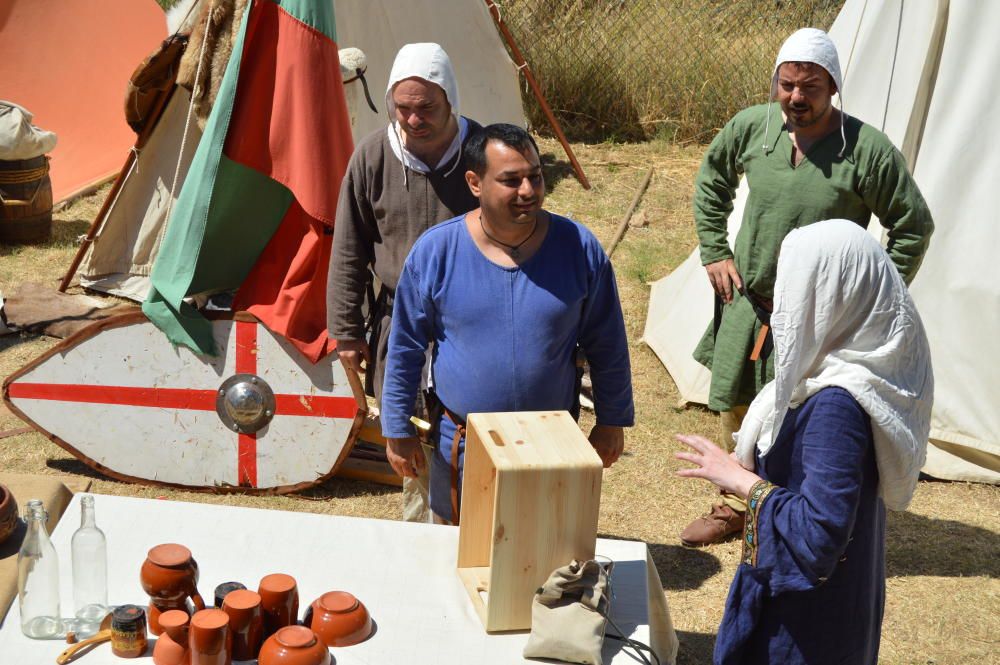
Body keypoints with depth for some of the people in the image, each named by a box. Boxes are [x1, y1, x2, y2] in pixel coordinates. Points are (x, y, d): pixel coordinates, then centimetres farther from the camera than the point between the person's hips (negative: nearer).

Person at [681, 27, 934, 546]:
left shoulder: (868, 149, -17)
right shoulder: (750, 127, -5)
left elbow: (913, 227, -6)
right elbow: (710, 181, 15)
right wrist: (715, 252, 9)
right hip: (747, 305, 5)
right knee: (735, 410, 18)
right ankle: (733, 507, 39)